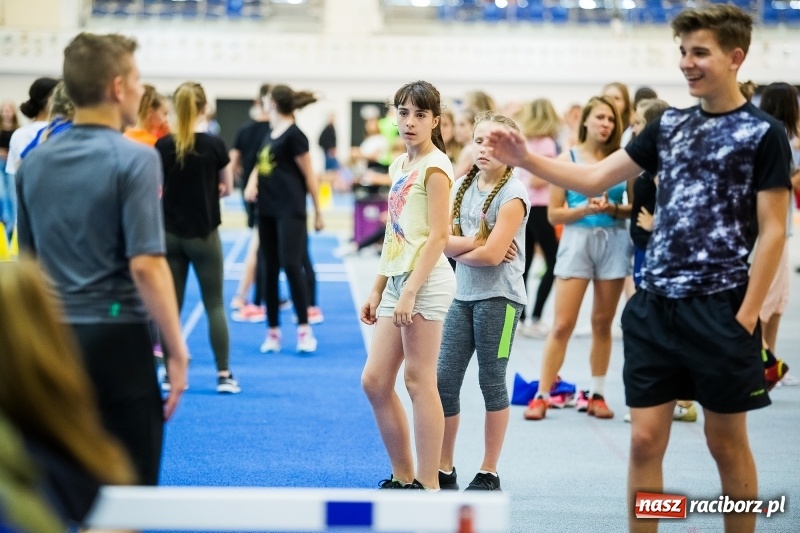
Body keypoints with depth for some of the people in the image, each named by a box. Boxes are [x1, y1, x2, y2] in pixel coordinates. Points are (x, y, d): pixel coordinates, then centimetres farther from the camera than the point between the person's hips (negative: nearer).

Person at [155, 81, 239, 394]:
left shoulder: (163, 146, -5)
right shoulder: (214, 145, -9)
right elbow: (227, 188, 3)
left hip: (170, 234, 2)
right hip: (203, 235, -2)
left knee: (171, 305, 8)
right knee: (214, 305, 5)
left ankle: (172, 374, 10)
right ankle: (224, 374, 3)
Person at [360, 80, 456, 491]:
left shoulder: (434, 166, -8)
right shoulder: (400, 165, 17)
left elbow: (438, 236, -14)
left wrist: (410, 293, -20)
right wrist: (377, 290, 17)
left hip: (425, 282, -9)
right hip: (398, 280, 9)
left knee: (419, 382, -5)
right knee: (374, 381, 8)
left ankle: (428, 486, 2)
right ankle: (403, 478, 18)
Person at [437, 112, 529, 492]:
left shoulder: (512, 193, -10)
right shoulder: (463, 186, 8)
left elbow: (492, 254, -18)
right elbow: (444, 241, 1)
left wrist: (458, 248, -3)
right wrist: (476, 242, -14)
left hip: (499, 297, -6)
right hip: (463, 295, 6)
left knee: (492, 383, 3)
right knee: (444, 381, 4)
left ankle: (489, 473, 12)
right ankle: (444, 470, 15)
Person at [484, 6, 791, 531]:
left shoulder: (763, 133, -5)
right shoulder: (670, 125, 11)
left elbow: (773, 231, -8)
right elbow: (594, 178, 13)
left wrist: (748, 314, -13)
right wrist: (525, 159, -1)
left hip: (719, 307, -5)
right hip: (655, 305, 5)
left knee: (726, 441, 6)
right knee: (646, 440, 4)